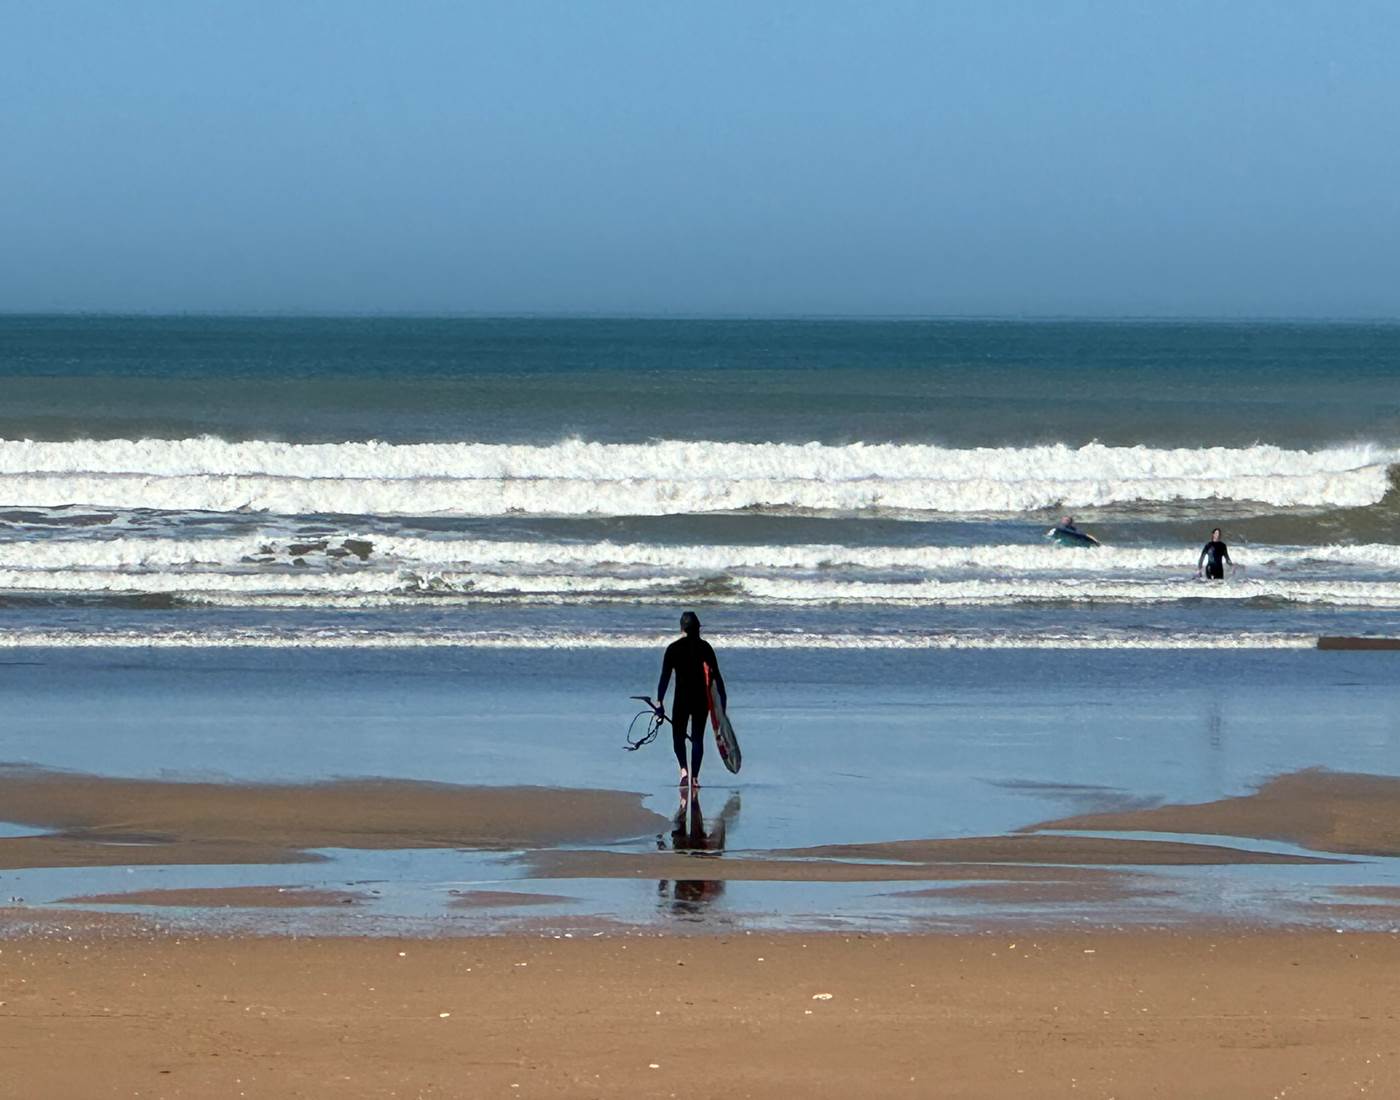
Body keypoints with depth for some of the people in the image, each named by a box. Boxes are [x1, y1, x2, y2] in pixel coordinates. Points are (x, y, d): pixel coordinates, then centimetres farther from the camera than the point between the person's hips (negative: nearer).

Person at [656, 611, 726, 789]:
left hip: (682, 697, -2)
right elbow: (716, 675, 0)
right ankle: (694, 776, 5)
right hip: (702, 698, 2)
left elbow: (665, 676, -5)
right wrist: (723, 698, 7)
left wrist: (659, 701, -1)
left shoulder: (673, 648, -4)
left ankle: (684, 769, -15)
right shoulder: (705, 647, 0)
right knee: (698, 738, 9)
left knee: (678, 736, 8)